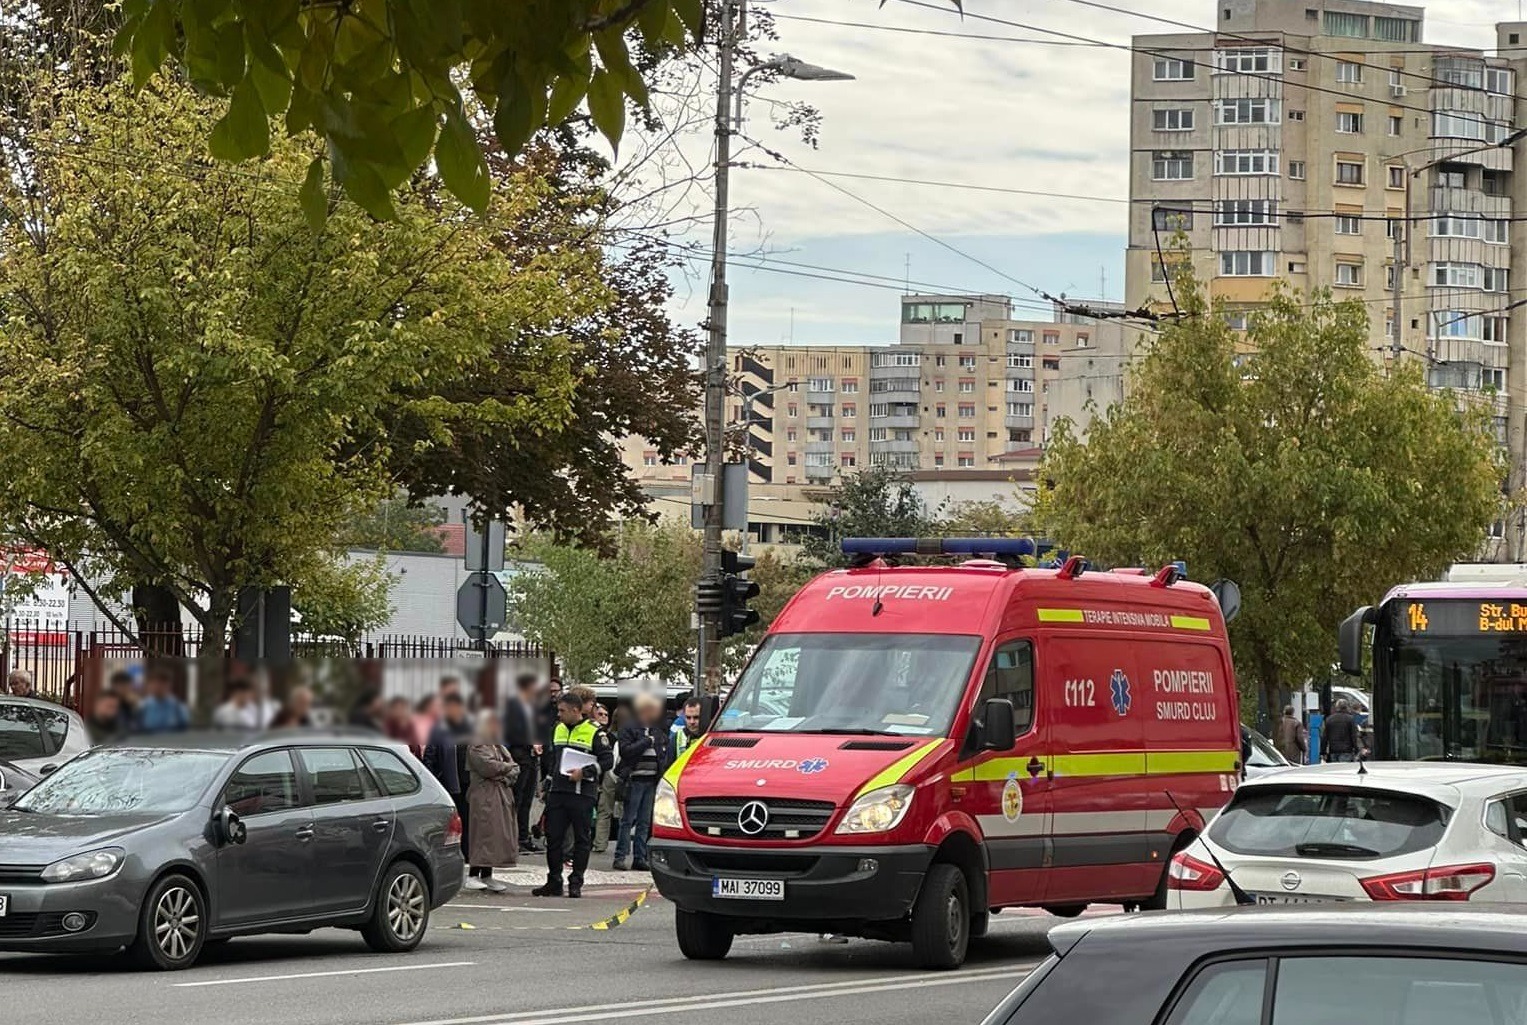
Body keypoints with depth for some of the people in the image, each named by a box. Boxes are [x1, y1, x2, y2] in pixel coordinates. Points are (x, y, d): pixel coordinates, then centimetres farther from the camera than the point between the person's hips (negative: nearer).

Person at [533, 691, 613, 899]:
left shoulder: (594, 733, -4)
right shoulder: (558, 730, 16)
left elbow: (608, 760, -8)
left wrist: (584, 772, -16)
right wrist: (548, 782, 17)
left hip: (582, 795, -6)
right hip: (557, 793, 6)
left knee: (582, 840, 0)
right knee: (553, 838, 5)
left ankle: (576, 883, 6)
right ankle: (554, 882, 12)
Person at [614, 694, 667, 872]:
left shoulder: (658, 732, 17)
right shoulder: (629, 729, -3)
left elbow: (665, 753, 25)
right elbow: (625, 751, -14)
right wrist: (646, 742, -12)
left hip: (652, 780, 6)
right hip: (635, 779, -6)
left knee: (645, 822, 7)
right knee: (628, 820, -4)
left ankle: (640, 857, 10)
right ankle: (620, 857, -2)